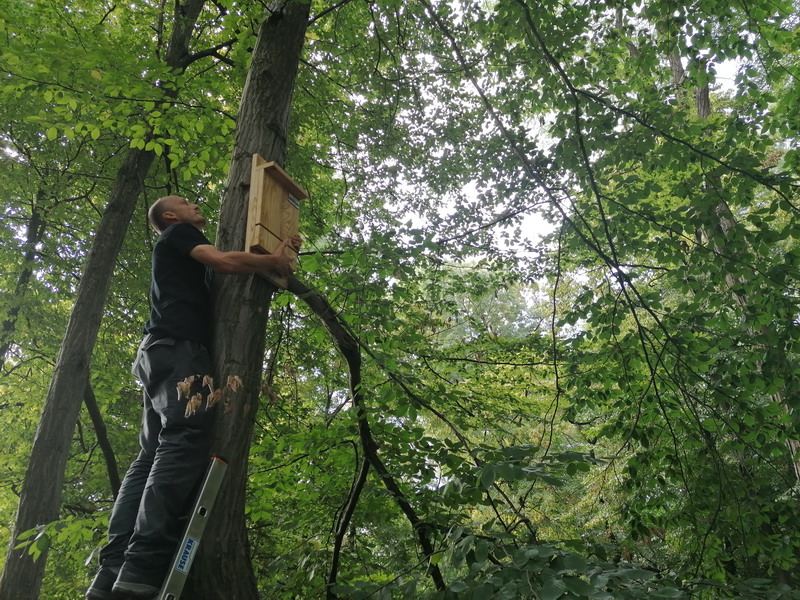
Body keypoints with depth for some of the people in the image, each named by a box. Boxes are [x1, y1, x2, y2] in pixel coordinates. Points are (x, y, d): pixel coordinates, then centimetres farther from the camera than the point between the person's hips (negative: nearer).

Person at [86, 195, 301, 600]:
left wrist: (279, 256, 27)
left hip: (164, 354, 10)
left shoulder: (185, 256, 38)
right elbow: (224, 262, -7)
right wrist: (273, 261, 7)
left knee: (154, 456, -1)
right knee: (185, 442, -24)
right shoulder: (177, 234, 10)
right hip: (177, 349, -10)